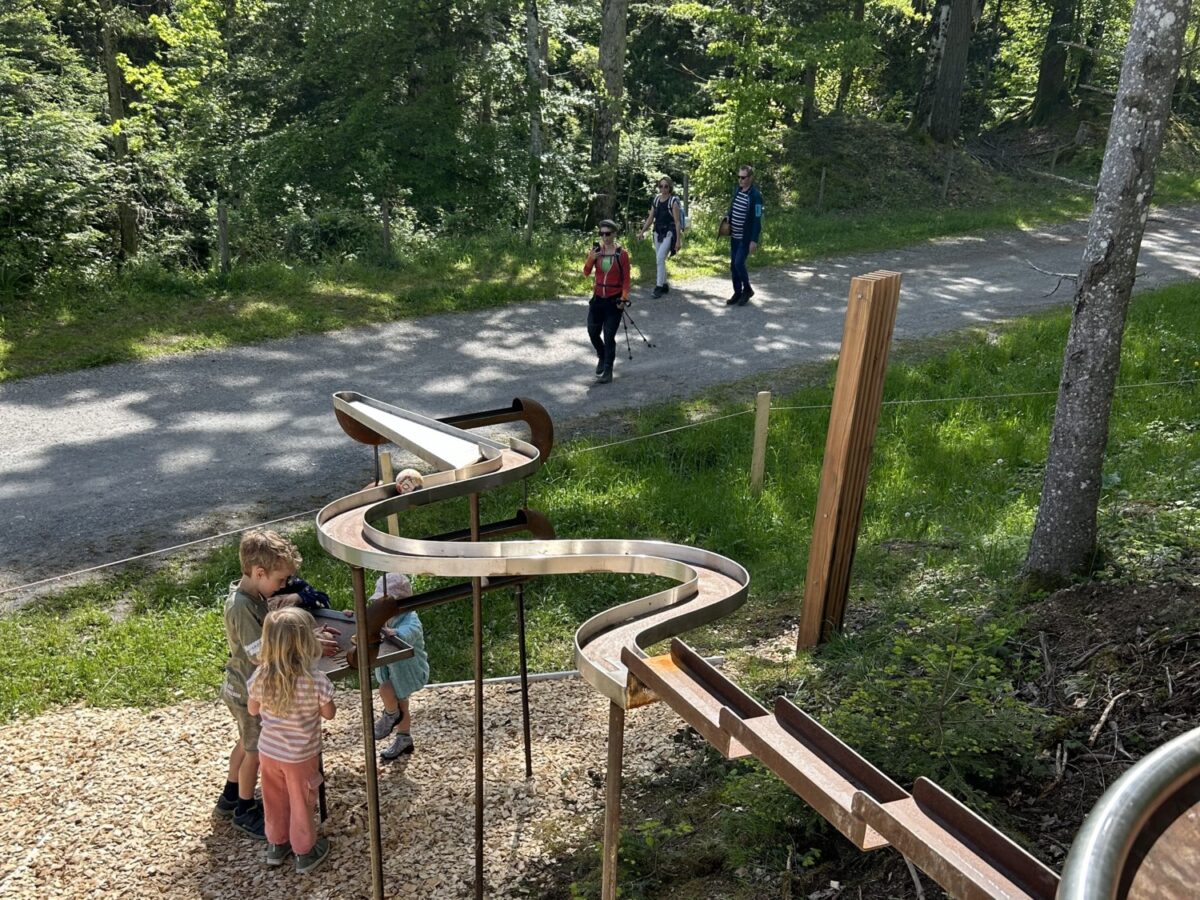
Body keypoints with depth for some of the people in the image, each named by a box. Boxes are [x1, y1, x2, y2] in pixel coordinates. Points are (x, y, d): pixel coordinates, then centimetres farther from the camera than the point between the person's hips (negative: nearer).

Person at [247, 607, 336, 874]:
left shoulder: (260, 676, -17)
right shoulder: (316, 680, -29)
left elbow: (253, 710, 0)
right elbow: (329, 714, -13)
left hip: (268, 751, 3)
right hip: (301, 756, -3)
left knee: (275, 800, 25)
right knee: (301, 803, 17)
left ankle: (276, 845, 43)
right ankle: (305, 852, 35)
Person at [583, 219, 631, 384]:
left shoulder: (621, 253, -8)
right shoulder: (596, 250, 2)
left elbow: (626, 279, -6)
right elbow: (586, 272, 0)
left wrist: (623, 299, -13)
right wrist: (591, 259, -17)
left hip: (614, 300, -4)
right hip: (598, 298, 4)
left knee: (609, 336, -5)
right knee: (592, 332, 7)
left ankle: (608, 371, 3)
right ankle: (602, 357, 35)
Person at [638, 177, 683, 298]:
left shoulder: (673, 201, -9)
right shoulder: (656, 199, 8)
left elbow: (677, 221, -12)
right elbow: (650, 218, 14)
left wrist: (678, 240, -16)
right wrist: (642, 232, 6)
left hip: (669, 233, -6)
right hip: (658, 233, 6)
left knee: (660, 258, -17)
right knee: (660, 260, 10)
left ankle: (659, 286, -13)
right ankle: (665, 285, 22)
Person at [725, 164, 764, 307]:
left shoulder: (755, 195, -17)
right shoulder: (737, 190, 5)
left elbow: (757, 219, -18)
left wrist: (754, 240, -21)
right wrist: (727, 216, 6)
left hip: (746, 237, -7)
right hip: (734, 235, 7)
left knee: (739, 263, -13)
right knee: (733, 265, 8)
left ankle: (747, 289, 8)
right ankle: (737, 293, 18)